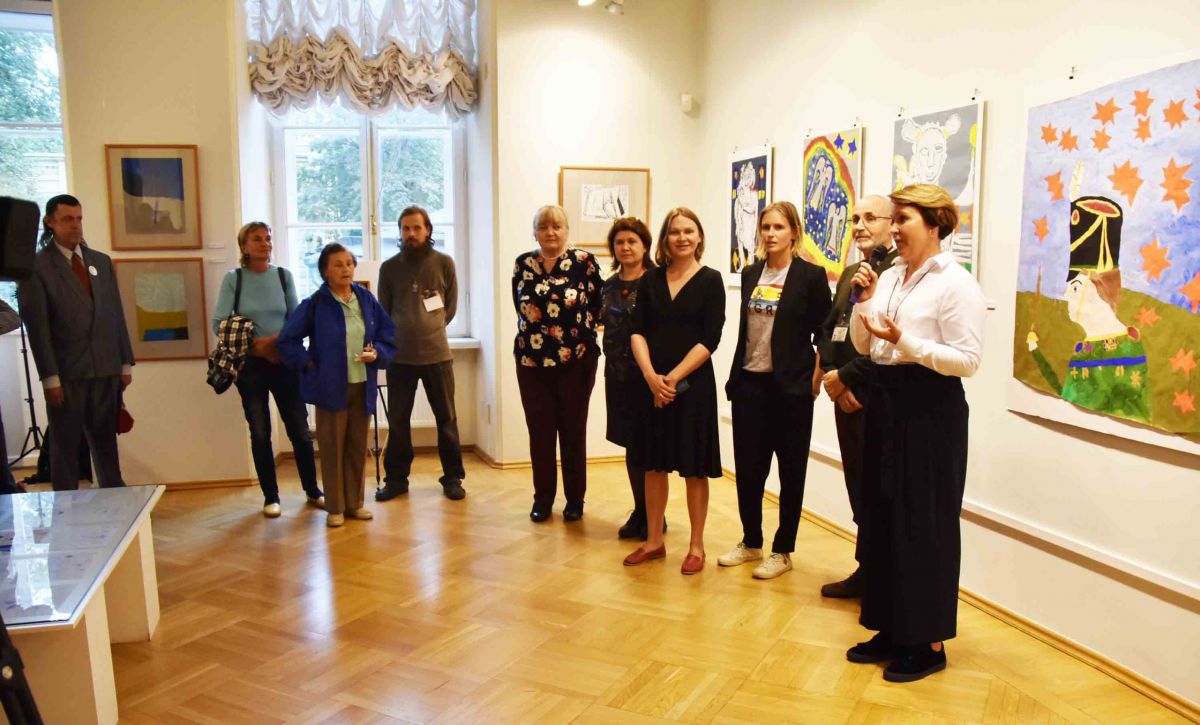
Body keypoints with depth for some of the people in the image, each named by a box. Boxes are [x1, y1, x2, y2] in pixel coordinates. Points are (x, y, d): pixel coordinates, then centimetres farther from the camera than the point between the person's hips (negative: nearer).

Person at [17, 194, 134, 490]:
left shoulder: (101, 261, 12)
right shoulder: (36, 266, -3)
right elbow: (37, 327, -7)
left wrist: (126, 363, 9)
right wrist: (50, 377, -12)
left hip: (107, 371, 4)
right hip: (66, 375, -4)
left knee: (106, 443, 11)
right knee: (66, 447, 5)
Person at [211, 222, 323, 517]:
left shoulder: (283, 276, 2)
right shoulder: (233, 279, -3)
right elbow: (219, 323, -7)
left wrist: (276, 341, -16)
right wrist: (254, 346, -16)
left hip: (285, 362, 1)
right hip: (250, 365, -1)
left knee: (300, 430, 4)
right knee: (260, 433, 7)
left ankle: (312, 490, 20)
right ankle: (270, 496, 19)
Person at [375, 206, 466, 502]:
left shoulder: (444, 263, 1)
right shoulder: (389, 267, 3)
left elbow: (450, 307, 9)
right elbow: (383, 311, 11)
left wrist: (430, 329, 8)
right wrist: (401, 334, 7)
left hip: (437, 353, -1)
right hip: (399, 355, 1)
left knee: (446, 418, 6)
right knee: (397, 420, 8)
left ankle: (452, 477, 18)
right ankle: (396, 478, 20)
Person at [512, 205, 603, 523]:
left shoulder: (584, 262, -3)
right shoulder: (522, 265, 5)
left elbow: (600, 303, 4)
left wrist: (583, 328, -1)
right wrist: (535, 331, 10)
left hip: (576, 361, -2)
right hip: (532, 362, 2)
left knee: (573, 432, 5)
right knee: (540, 433, 6)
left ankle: (575, 499, 19)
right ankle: (542, 499, 20)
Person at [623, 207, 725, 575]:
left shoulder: (710, 280, -2)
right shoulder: (651, 279, 7)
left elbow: (709, 340, -9)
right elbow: (637, 331, 1)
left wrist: (673, 378, -14)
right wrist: (651, 376, -13)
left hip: (693, 383, -3)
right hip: (652, 383, 4)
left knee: (694, 469, 4)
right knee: (653, 464, 11)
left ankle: (696, 546, 17)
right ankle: (654, 541, 24)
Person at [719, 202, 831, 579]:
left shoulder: (810, 275, -6)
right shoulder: (751, 274, 9)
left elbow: (823, 331, -4)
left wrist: (816, 374, -11)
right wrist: (735, 376, 11)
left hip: (790, 386, -5)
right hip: (749, 382, 5)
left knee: (791, 470, 7)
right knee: (747, 466, 10)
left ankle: (782, 551, 19)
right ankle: (751, 542, 27)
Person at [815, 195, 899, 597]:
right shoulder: (850, 273, 17)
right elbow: (829, 328, 13)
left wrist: (845, 376, -14)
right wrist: (829, 375, -3)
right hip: (845, 395, 8)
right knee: (857, 486, 14)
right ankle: (866, 570, 27)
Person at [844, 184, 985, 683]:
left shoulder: (955, 283, -11)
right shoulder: (890, 277, 9)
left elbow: (968, 360, -16)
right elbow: (862, 345, 11)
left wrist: (904, 341, -24)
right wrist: (864, 301, -3)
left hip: (929, 410, -7)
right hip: (884, 403, 7)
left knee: (923, 525, 2)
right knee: (881, 517, 13)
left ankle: (929, 642, 18)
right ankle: (891, 630, 28)